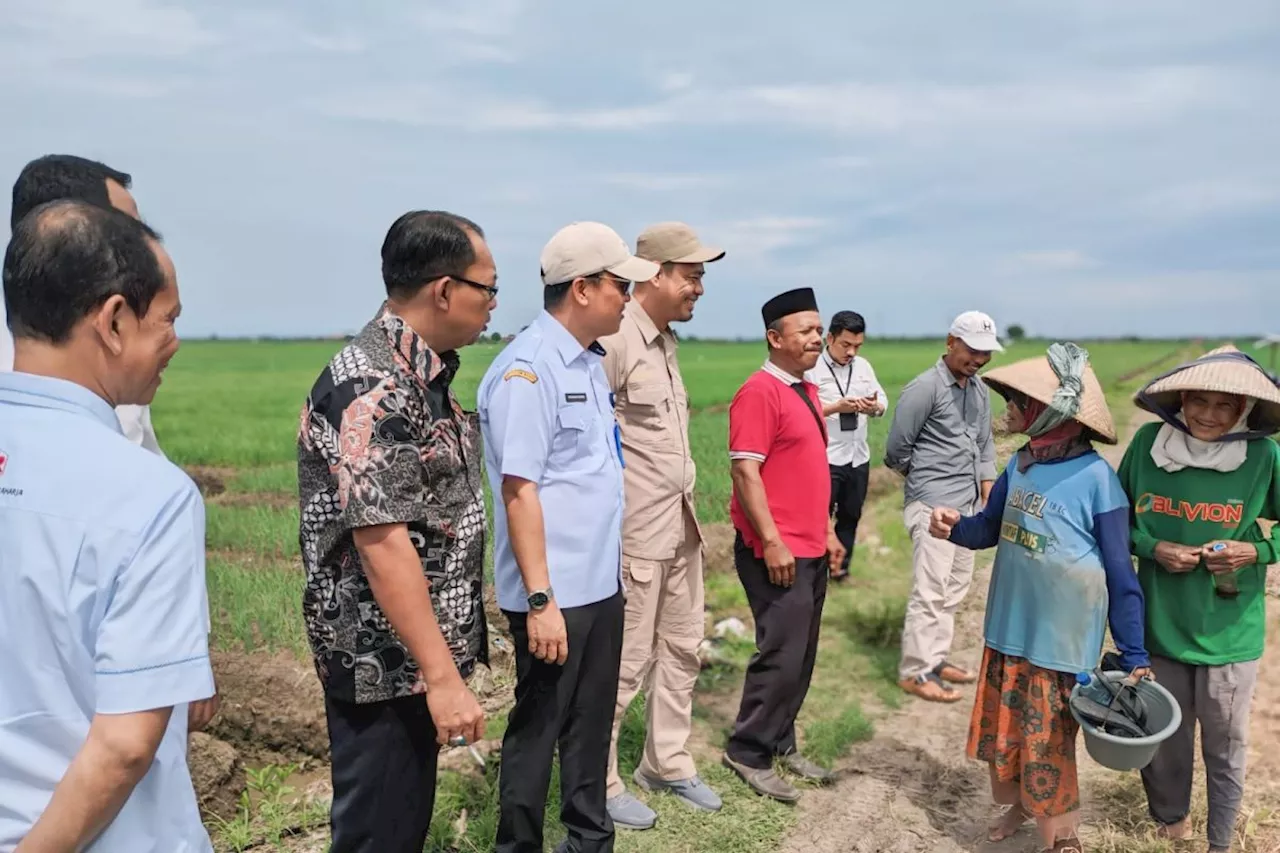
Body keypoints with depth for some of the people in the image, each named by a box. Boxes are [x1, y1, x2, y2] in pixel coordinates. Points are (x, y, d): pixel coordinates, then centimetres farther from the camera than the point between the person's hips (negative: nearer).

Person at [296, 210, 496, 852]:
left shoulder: (423, 374, 8)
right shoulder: (372, 387, -23)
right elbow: (380, 543, -27)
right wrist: (443, 675, -25)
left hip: (416, 652, 9)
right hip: (382, 660, -9)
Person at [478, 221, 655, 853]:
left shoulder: (592, 363, 10)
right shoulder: (526, 369, -17)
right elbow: (519, 490, -20)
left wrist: (611, 565, 17)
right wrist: (540, 600, -21)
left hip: (601, 583, 8)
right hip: (555, 592, -8)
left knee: (592, 721, 19)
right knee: (538, 727, 8)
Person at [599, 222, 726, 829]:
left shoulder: (666, 340, 11)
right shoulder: (614, 340, -17)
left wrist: (685, 502, 14)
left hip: (682, 526, 9)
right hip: (636, 533, -9)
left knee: (681, 650, 18)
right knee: (625, 664, 3)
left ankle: (667, 765, 35)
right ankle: (599, 785, 22)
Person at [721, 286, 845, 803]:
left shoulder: (806, 391, 15)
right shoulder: (760, 392, -14)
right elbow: (745, 471, -19)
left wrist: (827, 530, 19)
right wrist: (771, 542, -21)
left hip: (812, 549, 9)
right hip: (777, 551, -9)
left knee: (802, 655, 14)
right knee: (782, 654, -6)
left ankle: (781, 745, 27)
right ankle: (748, 753, 10)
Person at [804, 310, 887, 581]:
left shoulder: (863, 366, 9)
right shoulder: (811, 369, -10)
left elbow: (883, 402, 9)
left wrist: (874, 406, -14)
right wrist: (836, 407, -24)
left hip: (858, 457, 6)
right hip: (825, 459, -6)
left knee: (850, 516, 16)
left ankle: (840, 566, 31)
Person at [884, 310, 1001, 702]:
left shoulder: (980, 390, 10)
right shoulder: (925, 388, -14)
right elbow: (896, 449, -10)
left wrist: (988, 490, 12)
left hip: (968, 503, 8)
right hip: (933, 504, -8)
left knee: (955, 588, 13)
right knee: (931, 589, -7)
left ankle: (936, 658, 24)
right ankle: (915, 671, 2)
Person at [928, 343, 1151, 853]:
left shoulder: (1096, 479, -19)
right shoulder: (1020, 465, -2)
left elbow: (1120, 576, -14)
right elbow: (990, 529, 11)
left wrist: (1135, 656, -11)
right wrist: (952, 527, -11)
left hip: (1061, 639, -6)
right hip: (1009, 627, 6)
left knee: (1048, 742, 6)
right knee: (1002, 725, 21)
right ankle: (1018, 803, 47)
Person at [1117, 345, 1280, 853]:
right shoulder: (1148, 442, -9)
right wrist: (1153, 548, -13)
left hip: (1229, 634, -1)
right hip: (1159, 626, 1)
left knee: (1225, 746, 15)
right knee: (1162, 737, 18)